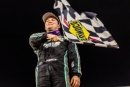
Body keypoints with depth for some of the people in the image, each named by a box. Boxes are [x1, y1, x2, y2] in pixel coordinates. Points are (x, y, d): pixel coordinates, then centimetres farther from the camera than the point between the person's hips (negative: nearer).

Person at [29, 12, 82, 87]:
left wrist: (76, 74, -6)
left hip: (60, 69, -1)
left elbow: (74, 57, 13)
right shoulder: (40, 42, 35)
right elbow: (32, 38, 10)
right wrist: (47, 35, -11)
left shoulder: (67, 39, 30)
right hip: (43, 71, 2)